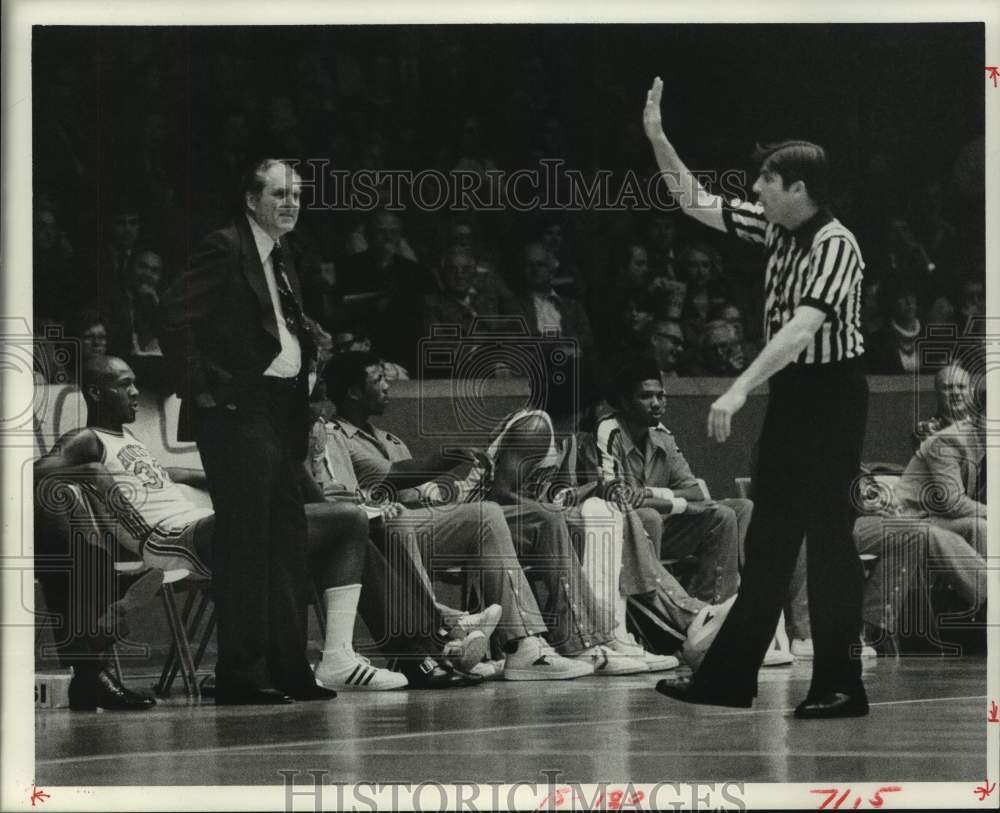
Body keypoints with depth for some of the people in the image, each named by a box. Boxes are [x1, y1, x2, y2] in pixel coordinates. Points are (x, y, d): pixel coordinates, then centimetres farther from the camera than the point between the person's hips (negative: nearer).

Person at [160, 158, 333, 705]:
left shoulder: (283, 260, 20)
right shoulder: (224, 249, -8)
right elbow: (175, 319, -15)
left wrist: (310, 336, 8)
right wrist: (201, 389, -16)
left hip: (282, 413, 9)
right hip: (239, 413, -9)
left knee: (288, 540, 10)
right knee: (245, 542, -8)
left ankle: (288, 669, 15)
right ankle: (240, 674, -4)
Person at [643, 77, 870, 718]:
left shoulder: (835, 245, -18)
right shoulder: (777, 228, 7)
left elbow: (802, 327, -30)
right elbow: (696, 203, 16)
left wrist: (740, 389, -37)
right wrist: (657, 137, 8)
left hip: (831, 394, -9)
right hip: (791, 394, 9)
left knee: (829, 535, -5)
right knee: (768, 538, 12)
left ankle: (841, 686, 3)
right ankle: (730, 676, 18)